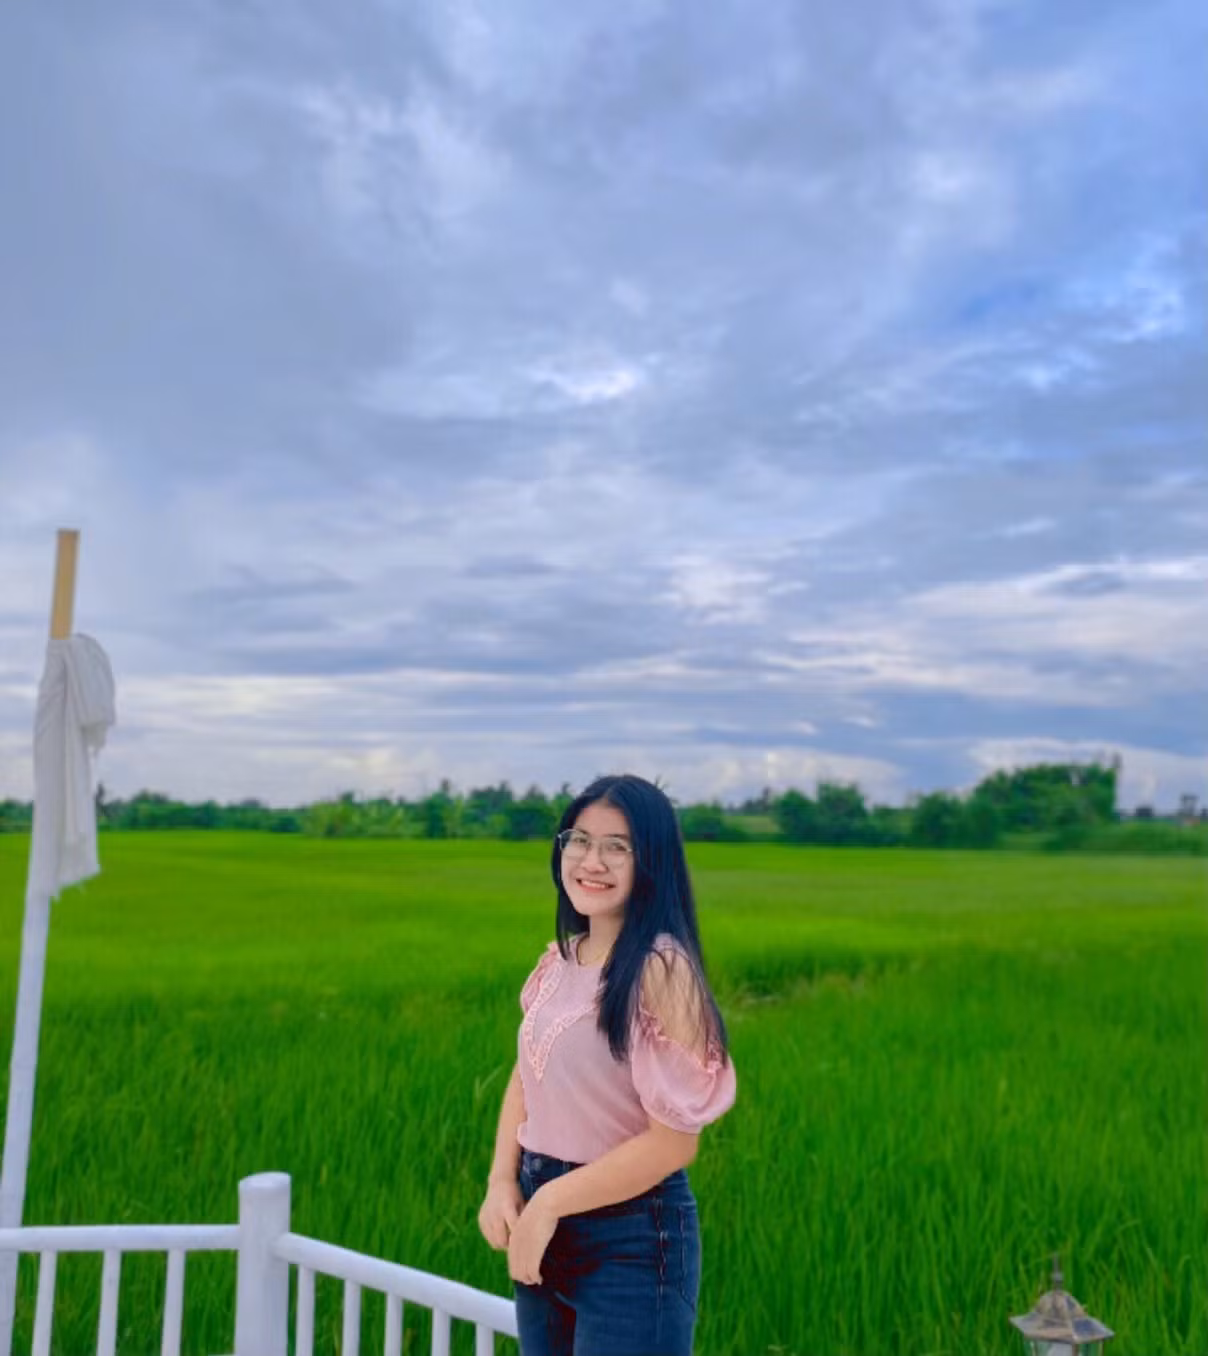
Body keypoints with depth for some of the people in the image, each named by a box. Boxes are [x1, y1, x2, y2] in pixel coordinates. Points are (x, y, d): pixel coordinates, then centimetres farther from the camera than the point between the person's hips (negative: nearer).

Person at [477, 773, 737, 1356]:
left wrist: (549, 1202, -14)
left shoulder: (660, 967, -21)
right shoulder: (561, 957, 1)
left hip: (632, 1239, -7)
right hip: (546, 1225, 7)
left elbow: (673, 1140, -21)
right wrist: (502, 1181, -5)